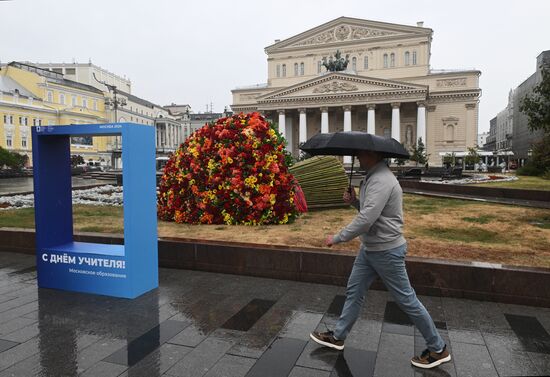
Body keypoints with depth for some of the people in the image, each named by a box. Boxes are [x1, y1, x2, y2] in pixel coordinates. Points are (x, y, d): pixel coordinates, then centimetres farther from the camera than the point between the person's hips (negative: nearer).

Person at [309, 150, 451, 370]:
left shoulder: (381, 181, -25)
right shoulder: (372, 177, 8)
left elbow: (366, 220, -31)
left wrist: (337, 238, -21)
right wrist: (354, 201, -1)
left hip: (387, 251, -10)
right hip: (369, 248, 10)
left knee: (406, 300, 4)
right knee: (354, 292, 17)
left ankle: (438, 349, 23)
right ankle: (338, 337, 32)